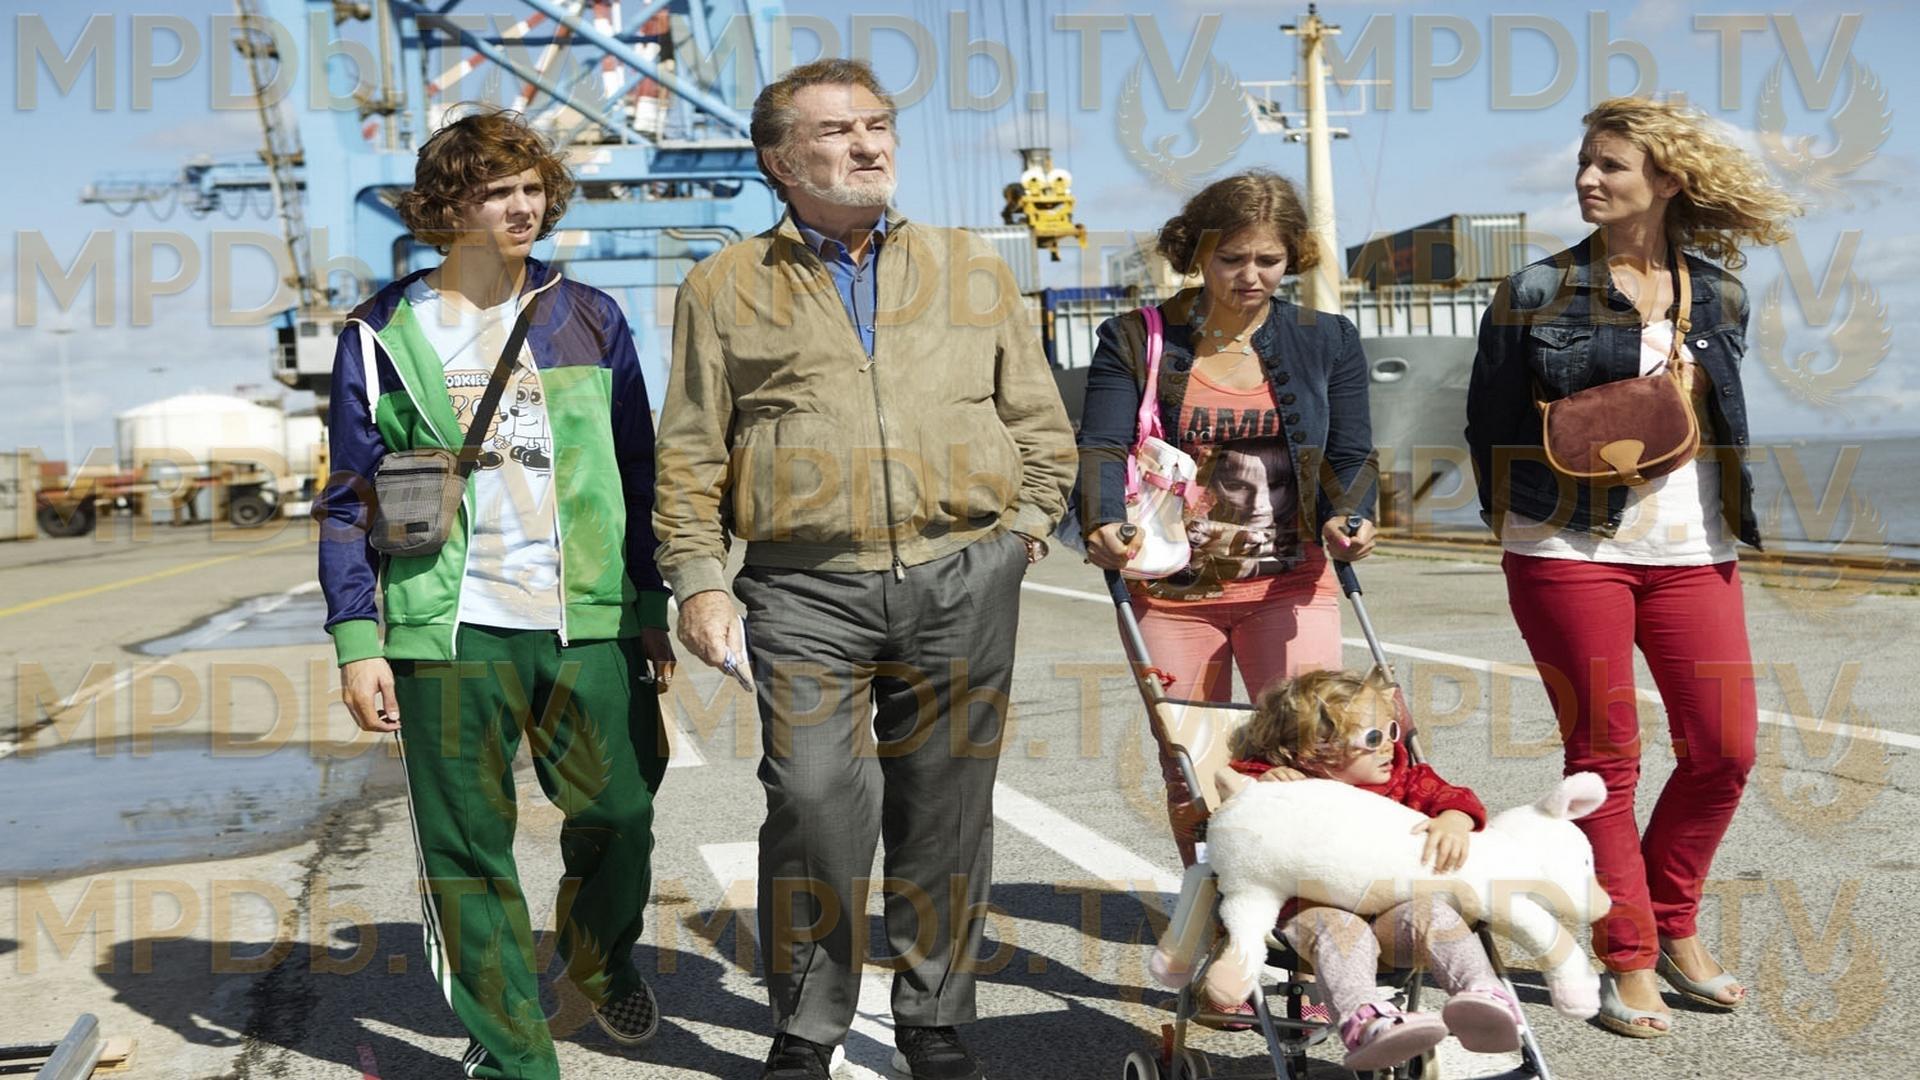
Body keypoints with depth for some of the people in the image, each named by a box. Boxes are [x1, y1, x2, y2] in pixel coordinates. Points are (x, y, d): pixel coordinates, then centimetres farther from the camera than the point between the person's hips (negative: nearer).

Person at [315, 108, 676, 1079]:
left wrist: (652, 610, 9)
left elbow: (638, 478, 12)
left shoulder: (590, 318, 9)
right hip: (450, 631, -1)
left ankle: (603, 959, 39)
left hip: (590, 623, 1)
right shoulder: (383, 336, 5)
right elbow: (351, 501, 6)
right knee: (468, 849, 3)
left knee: (620, 816, 6)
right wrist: (356, 643, -1)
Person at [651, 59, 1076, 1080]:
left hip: (962, 581, 2)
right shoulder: (724, 288, 10)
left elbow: (1040, 419, 18)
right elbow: (690, 455, 7)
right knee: (816, 804, -9)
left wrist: (1026, 522, 6)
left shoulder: (970, 268, 15)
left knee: (945, 811, 7)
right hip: (804, 589, -2)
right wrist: (699, 579, -2)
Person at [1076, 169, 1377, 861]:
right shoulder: (1134, 341, 1)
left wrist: (1346, 518, -16)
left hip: (1289, 583, 0)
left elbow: (1351, 455, 6)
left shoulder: (1327, 342, 7)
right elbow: (1102, 445, -8)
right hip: (1170, 589, 0)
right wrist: (1103, 525, -27)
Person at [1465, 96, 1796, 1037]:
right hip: (1570, 553, -3)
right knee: (1604, 758, 1)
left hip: (1693, 552, 4)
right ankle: (1628, 960, 13)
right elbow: (1492, 421, 2)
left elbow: (1722, 416, 19)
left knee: (1725, 749, 1)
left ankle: (1673, 926, 24)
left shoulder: (1717, 296, 11)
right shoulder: (1538, 290, 1)